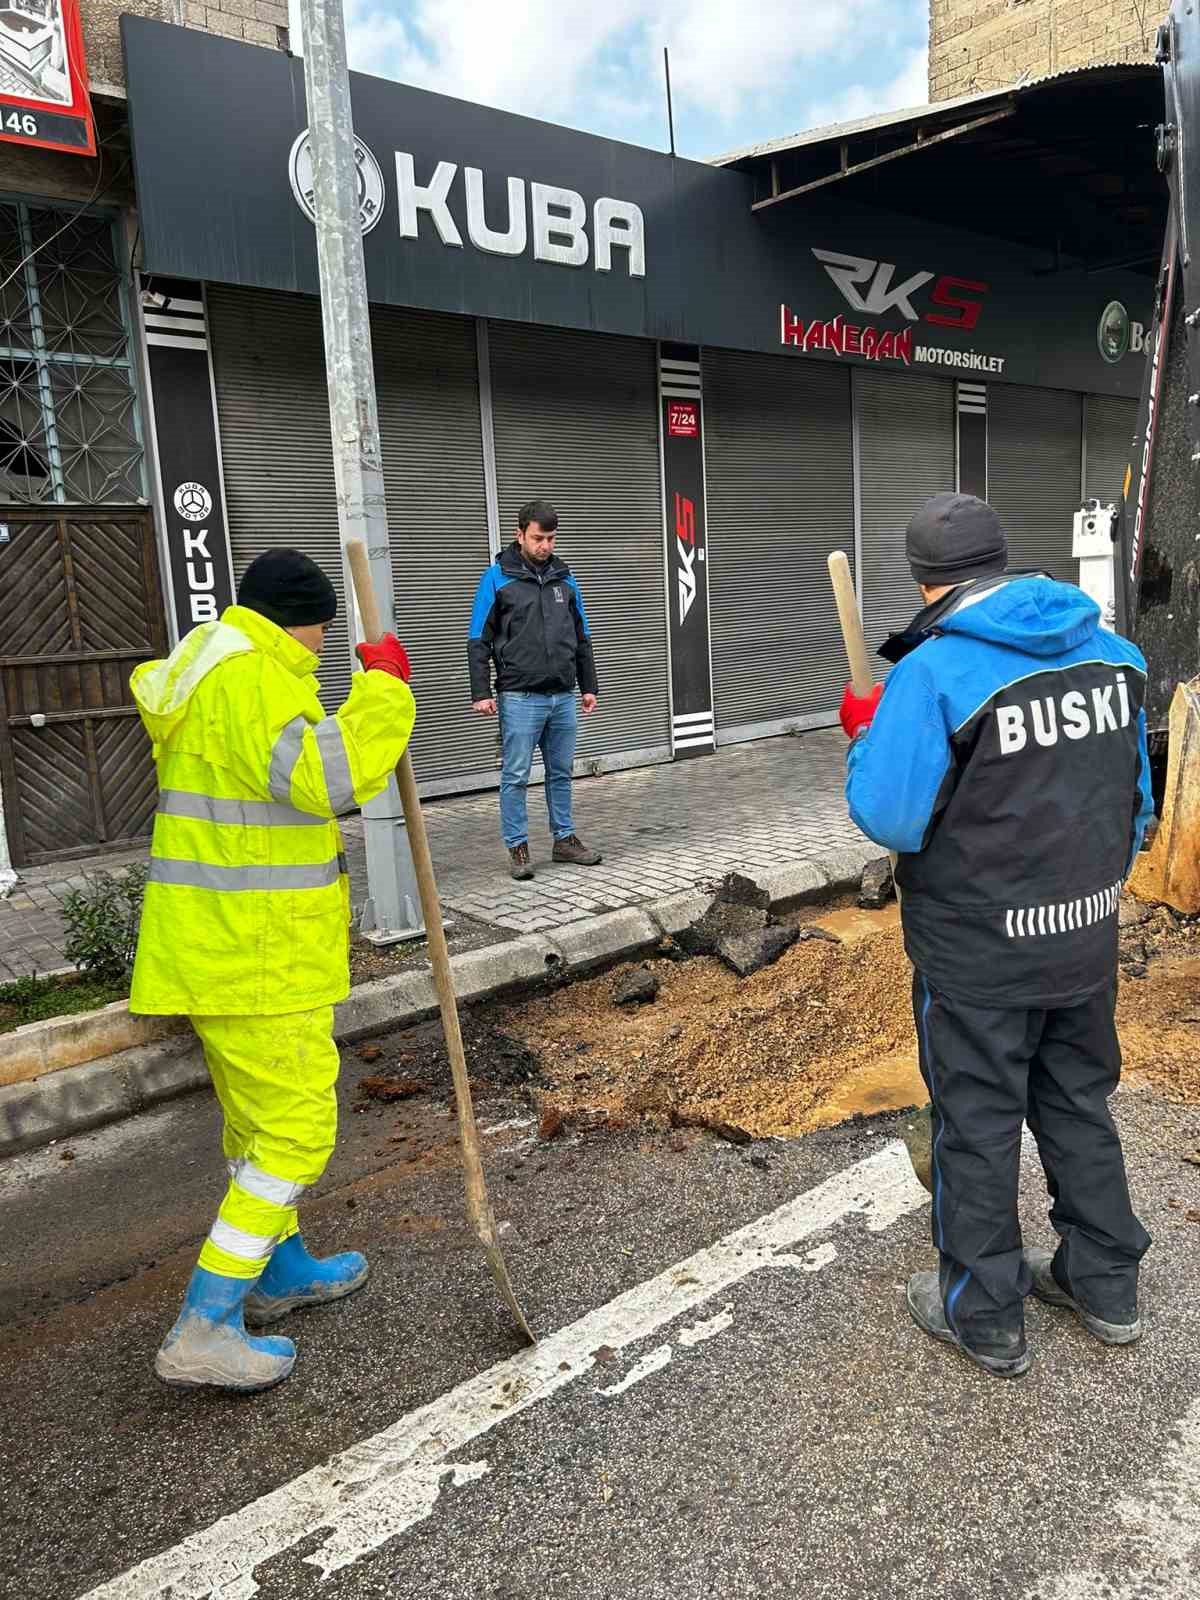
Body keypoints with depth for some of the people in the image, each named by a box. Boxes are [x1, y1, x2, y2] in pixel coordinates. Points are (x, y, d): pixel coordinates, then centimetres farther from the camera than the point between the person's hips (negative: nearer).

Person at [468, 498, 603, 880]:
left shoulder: (564, 579, 11)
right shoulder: (497, 578, -3)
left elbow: (582, 639, 17)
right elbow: (479, 641, -4)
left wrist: (588, 687, 15)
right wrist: (481, 692, -11)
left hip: (563, 696, 5)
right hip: (519, 697, -4)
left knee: (561, 773, 12)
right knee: (516, 776, 0)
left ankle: (565, 839, 23)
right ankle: (517, 847, 9)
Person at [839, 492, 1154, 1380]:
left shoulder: (934, 672, -21)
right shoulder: (1110, 647, 0)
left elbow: (888, 818, -21)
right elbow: (1138, 793, 9)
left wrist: (864, 733, -3)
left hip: (979, 954, -6)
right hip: (1089, 937, 6)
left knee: (977, 1124, 11)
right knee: (1079, 1101, 23)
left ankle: (985, 1315, 28)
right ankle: (1105, 1283, 40)